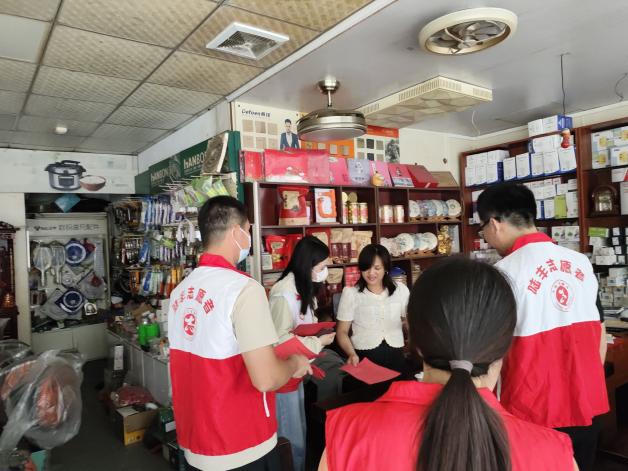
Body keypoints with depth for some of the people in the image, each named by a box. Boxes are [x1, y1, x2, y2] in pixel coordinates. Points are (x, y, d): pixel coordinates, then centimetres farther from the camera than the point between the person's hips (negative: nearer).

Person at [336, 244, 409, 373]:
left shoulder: (401, 290, 7)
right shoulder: (350, 293, -1)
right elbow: (342, 331, -1)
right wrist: (352, 354, -17)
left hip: (395, 355, 2)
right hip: (364, 356, -2)